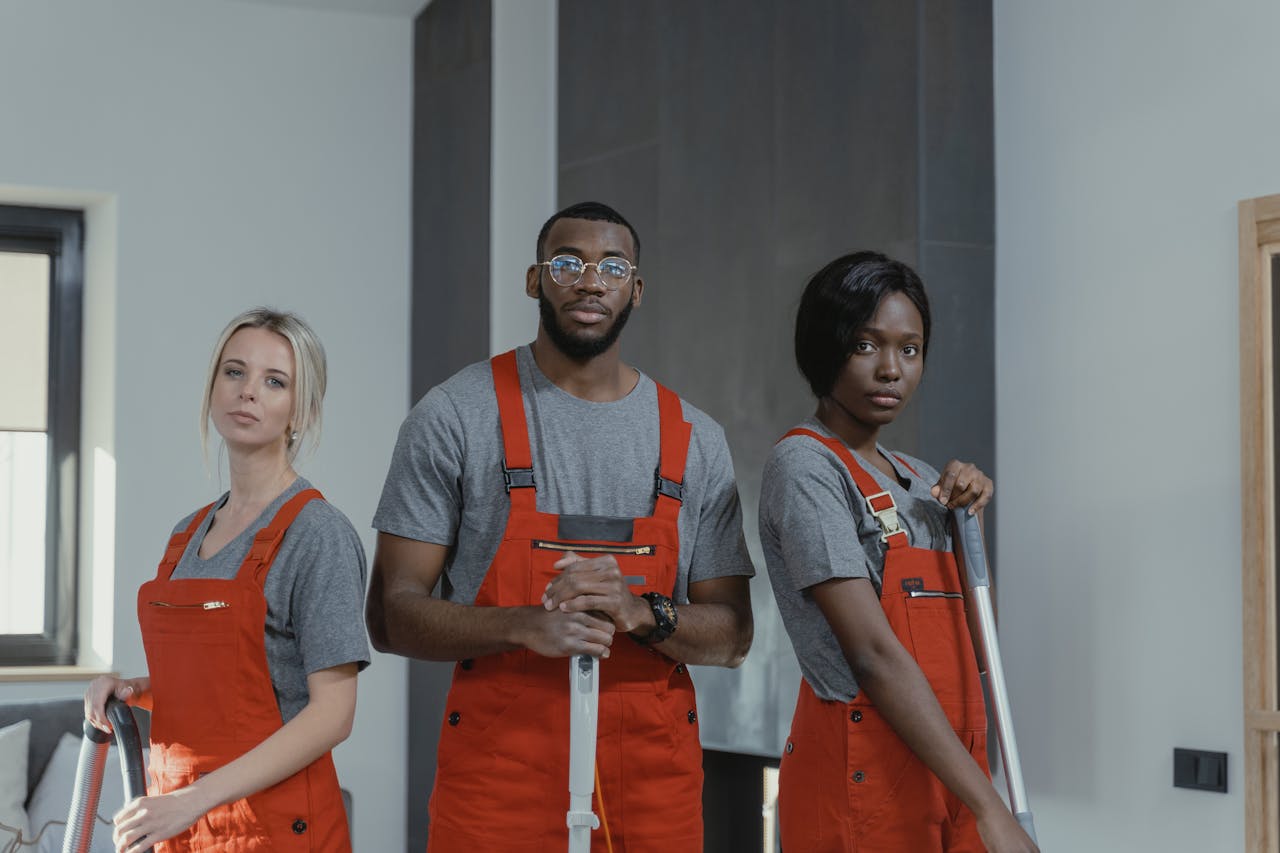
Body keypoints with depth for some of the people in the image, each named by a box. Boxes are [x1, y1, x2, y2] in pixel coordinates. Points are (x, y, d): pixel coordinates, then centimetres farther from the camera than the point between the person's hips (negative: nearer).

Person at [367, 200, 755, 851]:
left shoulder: (695, 440, 8)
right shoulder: (455, 417, -1)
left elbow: (731, 635, 7)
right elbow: (391, 614, -4)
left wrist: (642, 613, -14)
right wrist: (524, 627, -21)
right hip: (497, 775, -3)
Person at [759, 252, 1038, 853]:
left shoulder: (917, 479, 15)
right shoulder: (805, 465, -10)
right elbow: (873, 654, -18)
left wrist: (968, 514, 5)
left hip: (943, 776, 7)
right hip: (862, 780, -7)